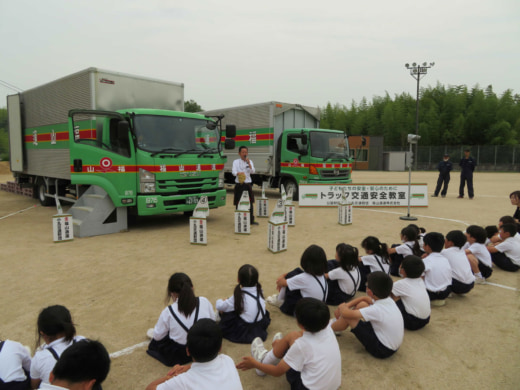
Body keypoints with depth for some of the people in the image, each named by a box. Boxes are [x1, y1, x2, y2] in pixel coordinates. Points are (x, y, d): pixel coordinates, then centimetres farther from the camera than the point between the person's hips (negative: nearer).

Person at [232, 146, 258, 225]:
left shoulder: (250, 162, 10)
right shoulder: (236, 162, 3)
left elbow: (253, 171, -5)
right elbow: (233, 172, -12)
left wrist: (249, 164, -18)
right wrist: (238, 173, -34)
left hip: (248, 184, 2)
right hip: (239, 185, -2)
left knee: (250, 203, 5)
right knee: (238, 203, 0)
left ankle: (251, 220, 14)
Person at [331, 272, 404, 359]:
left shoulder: (377, 310, -30)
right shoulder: (389, 300, -6)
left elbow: (346, 313, -29)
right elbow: (364, 298, 10)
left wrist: (342, 307, -5)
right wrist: (346, 305, 1)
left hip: (382, 351, -8)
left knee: (348, 315, -11)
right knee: (362, 304, 6)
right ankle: (337, 321, 22)